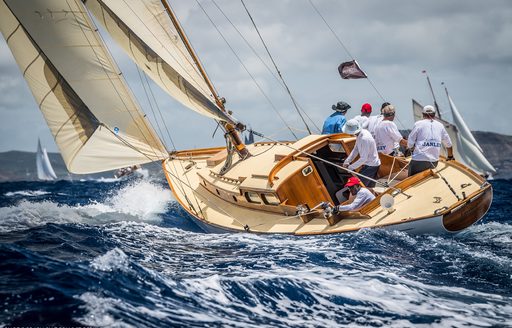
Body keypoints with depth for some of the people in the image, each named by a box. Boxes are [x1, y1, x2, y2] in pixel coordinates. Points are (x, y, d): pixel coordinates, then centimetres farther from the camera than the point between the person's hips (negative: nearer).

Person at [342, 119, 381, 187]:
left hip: (371, 166, -10)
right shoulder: (360, 134, -2)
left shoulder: (364, 139, -30)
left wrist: (351, 167, -20)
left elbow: (364, 158, -28)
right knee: (370, 187, 17)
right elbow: (355, 149, 6)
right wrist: (347, 161, -4)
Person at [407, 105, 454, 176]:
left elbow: (410, 144, -1)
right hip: (434, 162, 4)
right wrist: (450, 157, 40)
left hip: (419, 161, -4)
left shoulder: (418, 124, 0)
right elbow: (448, 144, 22)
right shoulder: (440, 126, 12)